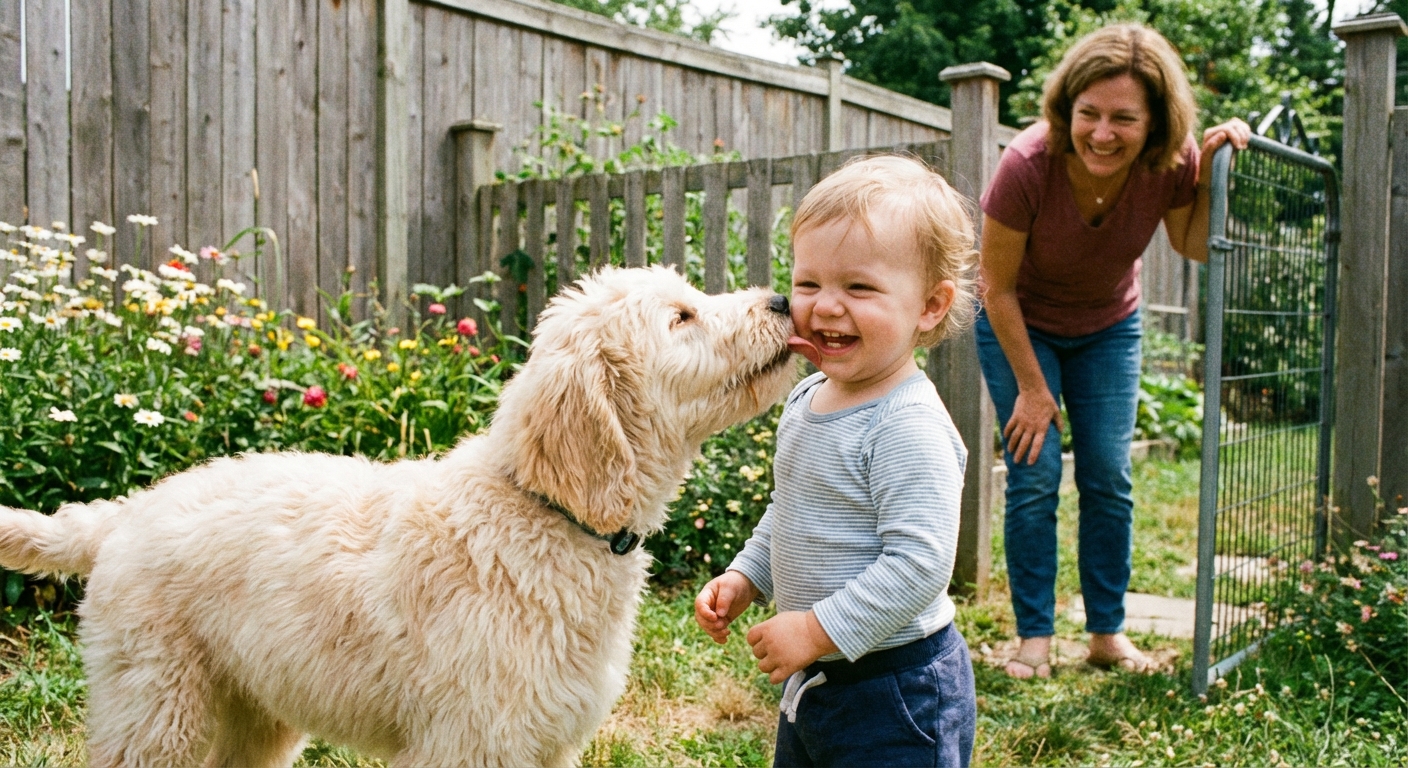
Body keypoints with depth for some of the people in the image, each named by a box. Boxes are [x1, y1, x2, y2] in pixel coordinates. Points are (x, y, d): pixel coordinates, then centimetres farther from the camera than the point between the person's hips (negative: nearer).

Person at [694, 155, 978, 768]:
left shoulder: (908, 427, -24)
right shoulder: (806, 399, 3)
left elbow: (919, 563, -29)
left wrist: (818, 630, -25)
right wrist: (743, 578, 9)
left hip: (895, 693, -9)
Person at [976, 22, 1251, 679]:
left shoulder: (1171, 164, -24)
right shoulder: (1028, 164, -33)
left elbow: (1196, 246, -4)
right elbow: (997, 287, -21)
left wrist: (1212, 172, -23)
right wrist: (1031, 388, -15)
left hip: (1108, 329, 3)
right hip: (1020, 327, -3)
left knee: (1109, 479, 1)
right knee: (1034, 476, -8)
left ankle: (1108, 633, 14)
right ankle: (1034, 637, 5)